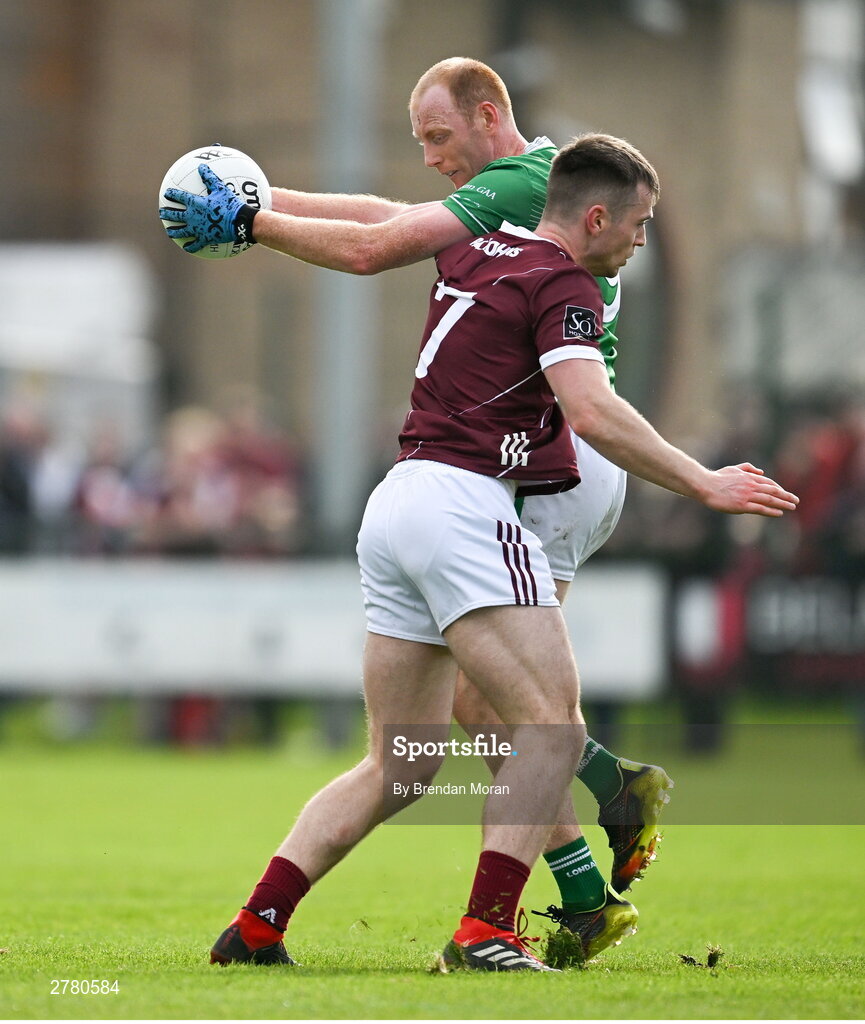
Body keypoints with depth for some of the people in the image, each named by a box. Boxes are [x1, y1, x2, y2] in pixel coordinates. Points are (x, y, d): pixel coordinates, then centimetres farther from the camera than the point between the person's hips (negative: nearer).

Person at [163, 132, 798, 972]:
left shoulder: (472, 254, 18)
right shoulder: (562, 283, -7)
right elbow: (592, 413, -20)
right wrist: (703, 485, -16)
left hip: (396, 502, 9)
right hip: (463, 502, -9)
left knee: (399, 767, 12)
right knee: (552, 729, -10)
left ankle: (257, 924, 4)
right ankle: (486, 931, -21)